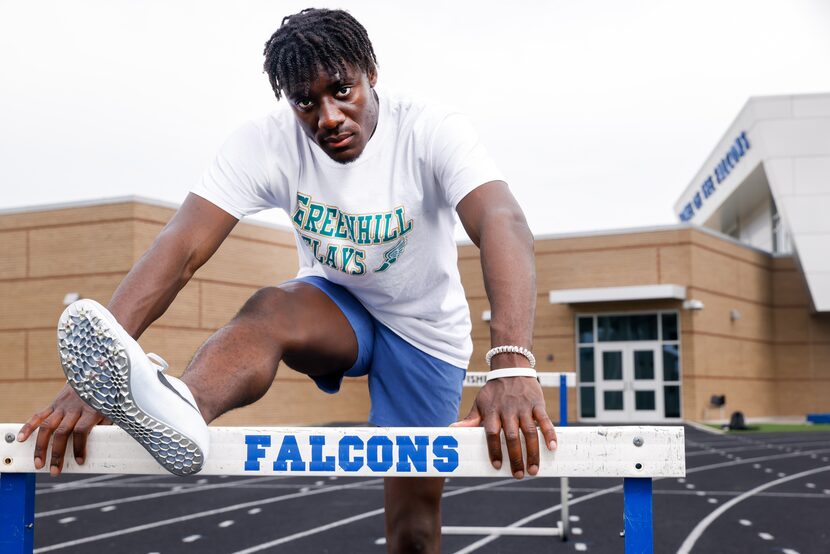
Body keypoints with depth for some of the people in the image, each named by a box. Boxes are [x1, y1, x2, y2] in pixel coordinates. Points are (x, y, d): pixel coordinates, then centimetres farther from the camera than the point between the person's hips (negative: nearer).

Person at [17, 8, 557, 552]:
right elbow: (182, 246, -32)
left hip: (425, 328, -1)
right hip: (335, 305, 1)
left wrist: (512, 365, -63)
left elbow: (503, 226, -44)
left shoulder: (433, 132, -27)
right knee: (270, 308, -33)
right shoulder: (267, 143, -21)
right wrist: (94, 368, -47)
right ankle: (179, 411, -63)